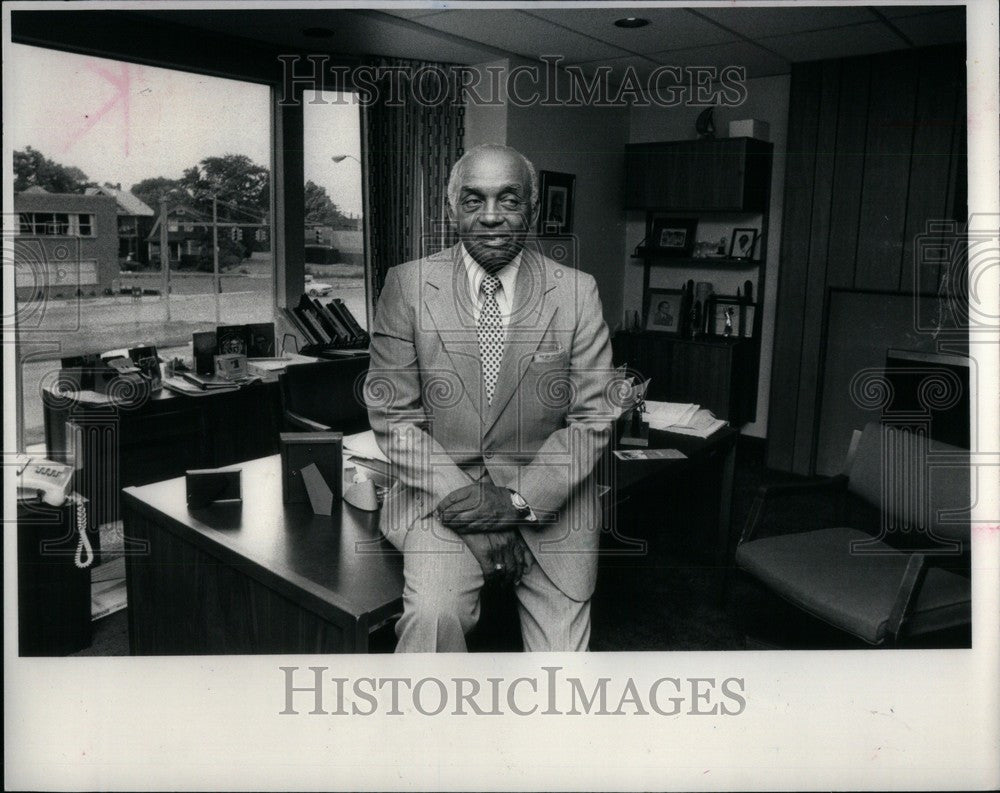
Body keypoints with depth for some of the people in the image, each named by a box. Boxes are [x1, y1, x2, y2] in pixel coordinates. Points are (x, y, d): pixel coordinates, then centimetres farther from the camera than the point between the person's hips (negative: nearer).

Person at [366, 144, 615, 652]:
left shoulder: (577, 292, 0)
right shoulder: (408, 286, -1)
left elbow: (593, 418, -1)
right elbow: (393, 415, -3)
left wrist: (519, 501, -13)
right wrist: (464, 498, -15)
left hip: (549, 500, 2)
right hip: (440, 494, -1)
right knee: (433, 616, -26)